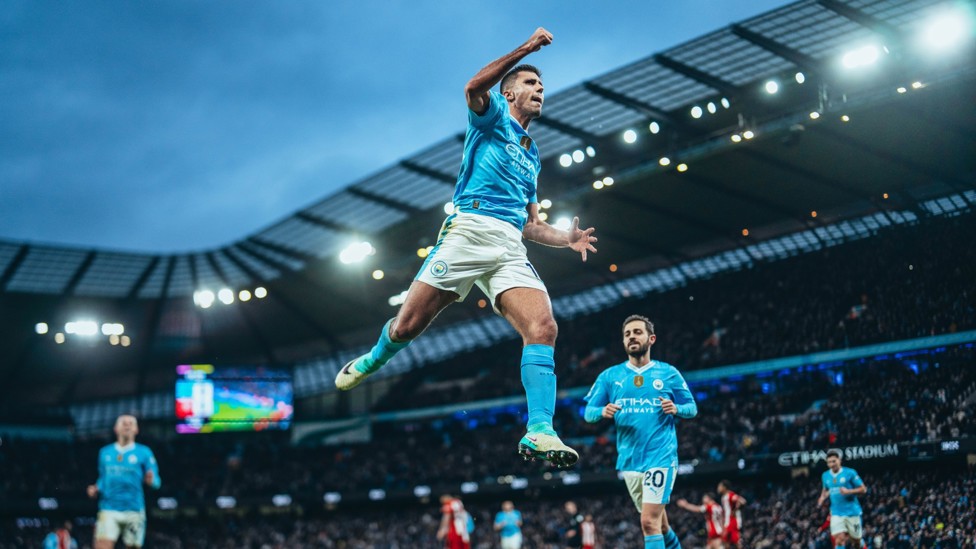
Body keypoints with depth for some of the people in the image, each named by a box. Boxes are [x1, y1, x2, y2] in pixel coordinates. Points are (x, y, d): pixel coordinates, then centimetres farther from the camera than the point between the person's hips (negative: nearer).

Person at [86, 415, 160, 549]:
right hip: (109, 509, 1)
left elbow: (156, 482, 2)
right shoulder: (105, 452, 14)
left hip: (134, 510, -1)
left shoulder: (144, 453, 4)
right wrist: (96, 490, 5)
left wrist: (151, 480, -21)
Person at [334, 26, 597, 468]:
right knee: (409, 324, -4)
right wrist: (524, 49, -15)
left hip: (511, 250, 5)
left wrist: (567, 239, 16)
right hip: (470, 229, -5)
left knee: (543, 328, -19)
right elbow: (474, 88, -13)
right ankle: (372, 361, 30)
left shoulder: (531, 156, 31)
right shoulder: (493, 117, 13)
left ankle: (539, 432, -26)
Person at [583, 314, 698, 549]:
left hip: (661, 457, -4)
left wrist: (676, 408, -13)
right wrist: (603, 412, -16)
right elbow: (588, 412, 7)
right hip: (629, 460, 4)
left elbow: (692, 408, 10)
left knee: (649, 522, -15)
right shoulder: (609, 376, 7)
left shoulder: (668, 373, 3)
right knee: (659, 524, 15)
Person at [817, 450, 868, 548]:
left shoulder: (850, 473, -8)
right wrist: (823, 498, 4)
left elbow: (863, 489, -7)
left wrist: (849, 491, -22)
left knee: (856, 541, 10)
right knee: (839, 540, -14)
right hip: (836, 513, 2)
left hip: (852, 512, -2)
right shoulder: (825, 476, 6)